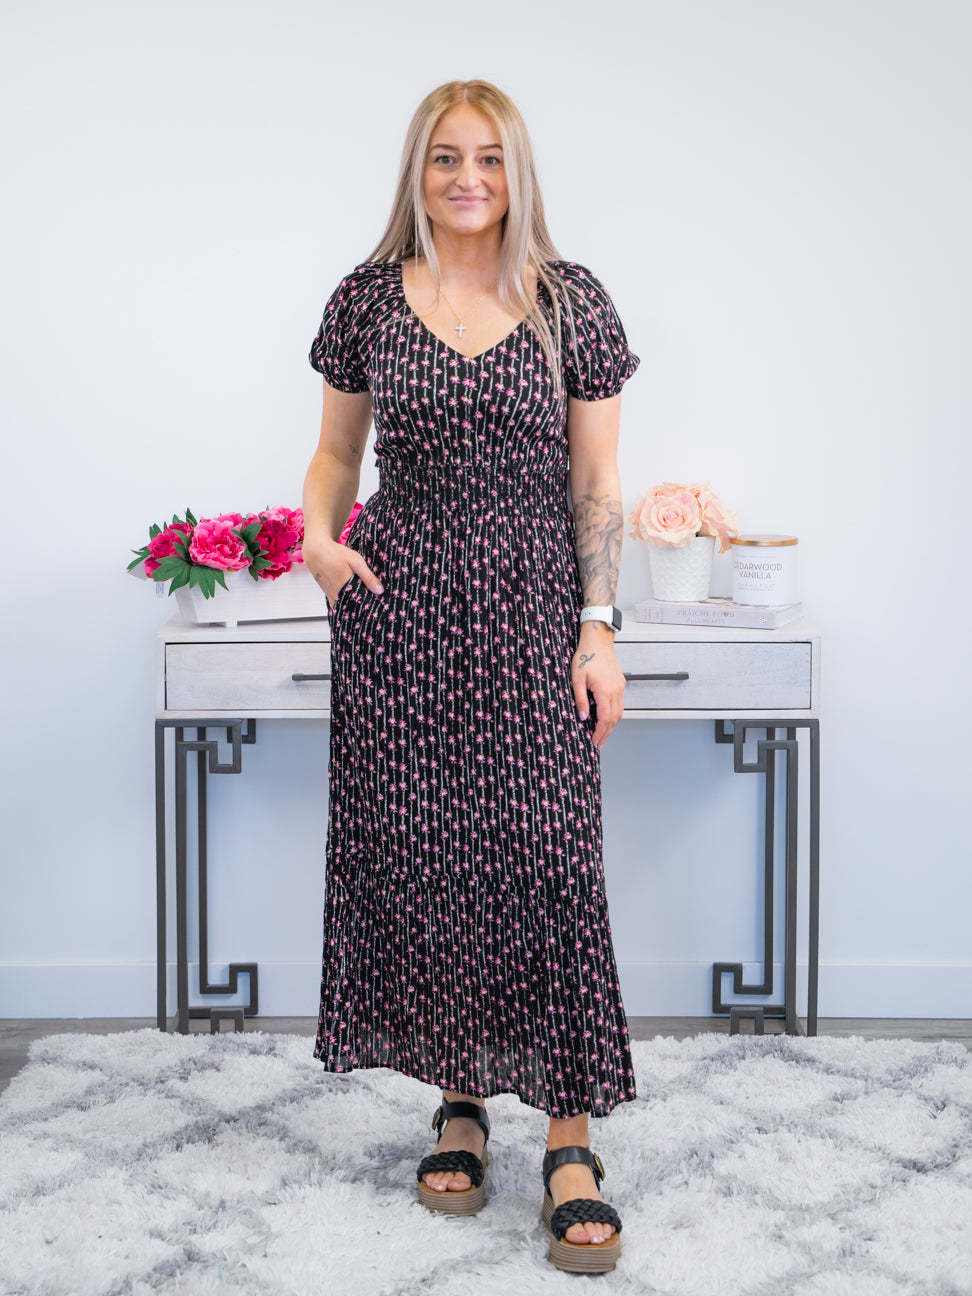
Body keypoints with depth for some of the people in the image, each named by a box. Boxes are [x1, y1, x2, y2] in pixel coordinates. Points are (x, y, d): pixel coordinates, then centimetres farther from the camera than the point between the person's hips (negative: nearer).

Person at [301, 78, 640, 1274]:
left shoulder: (571, 303, 2)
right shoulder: (368, 299, 5)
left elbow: (597, 483, 2)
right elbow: (336, 452, 14)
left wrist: (600, 629, -4)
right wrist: (318, 537, -6)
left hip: (530, 607, -1)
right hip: (398, 606, 2)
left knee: (545, 852, -7)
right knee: (414, 851, 4)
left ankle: (570, 1137, 0)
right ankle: (460, 1098, 20)